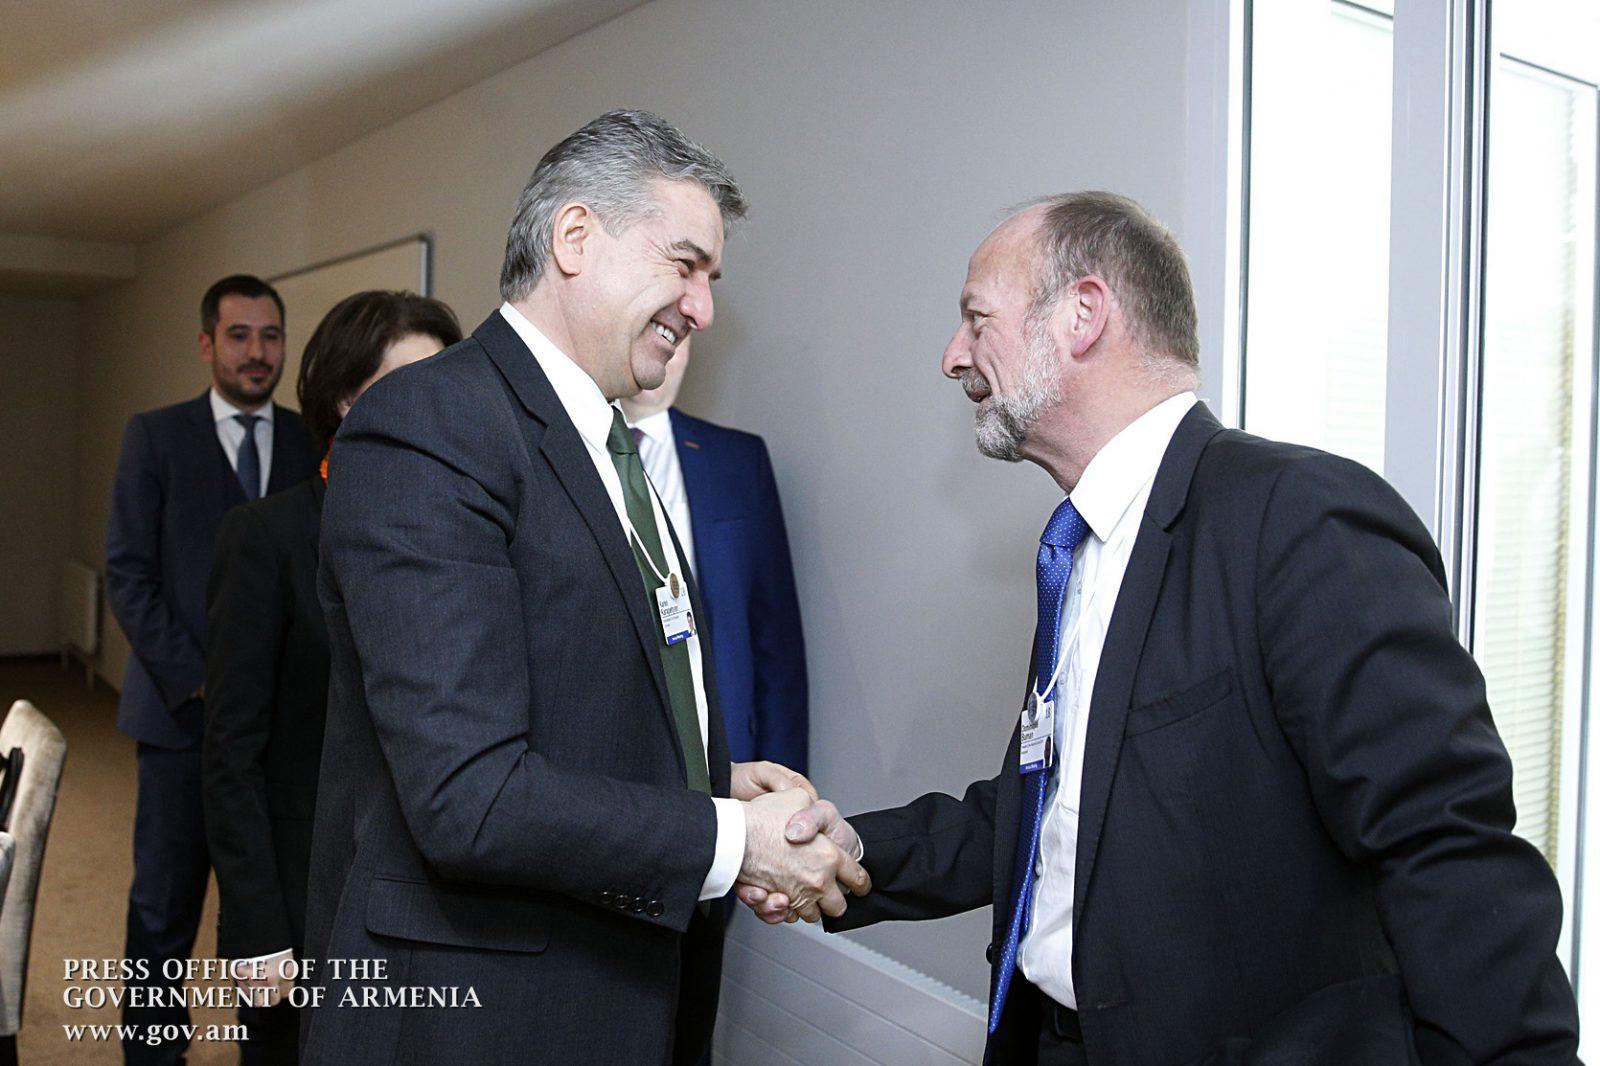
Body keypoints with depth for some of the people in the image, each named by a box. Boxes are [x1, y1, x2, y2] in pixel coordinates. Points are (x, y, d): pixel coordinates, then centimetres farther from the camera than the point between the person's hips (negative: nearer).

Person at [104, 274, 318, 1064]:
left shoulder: (317, 443, 7)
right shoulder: (155, 436, 4)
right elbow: (128, 574, -1)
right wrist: (195, 679, -9)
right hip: (182, 707, -1)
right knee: (164, 906, 8)